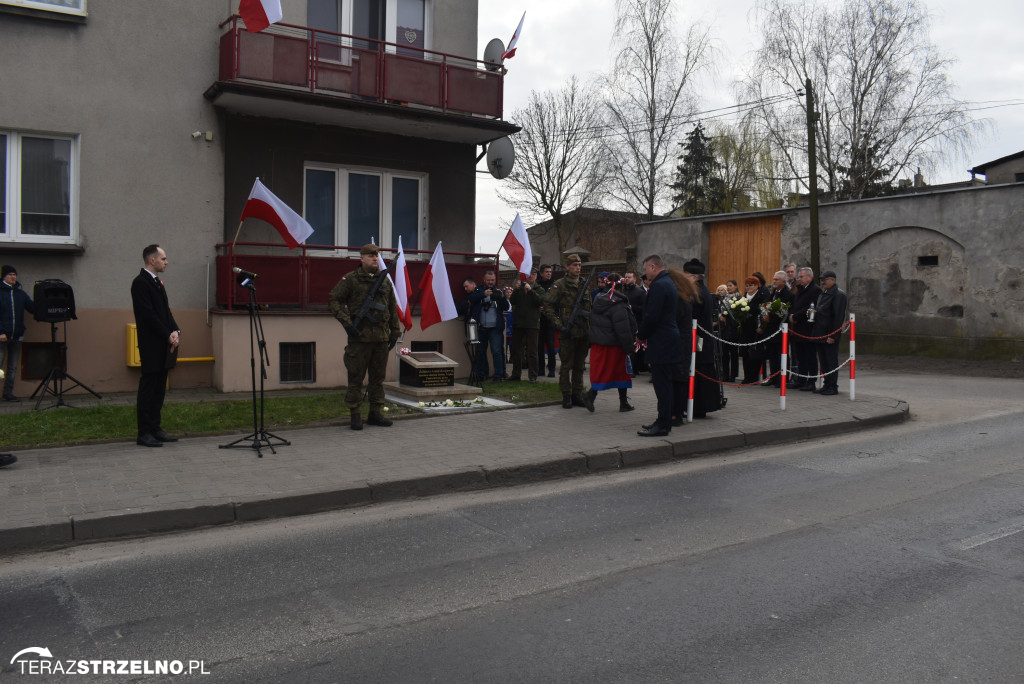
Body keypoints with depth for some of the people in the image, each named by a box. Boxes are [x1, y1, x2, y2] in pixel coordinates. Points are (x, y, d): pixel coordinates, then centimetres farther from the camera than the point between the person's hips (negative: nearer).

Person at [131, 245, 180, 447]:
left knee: (158, 388, 11)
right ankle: (144, 434, 1)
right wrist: (168, 335, -14)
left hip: (163, 344, 9)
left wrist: (175, 331, 1)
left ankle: (155, 428, 18)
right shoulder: (140, 283, -11)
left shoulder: (157, 282, 17)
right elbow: (149, 315, -17)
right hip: (151, 345, -9)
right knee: (148, 388, -4)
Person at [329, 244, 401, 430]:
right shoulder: (350, 279, -1)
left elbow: (393, 308, 19)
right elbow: (335, 301, -4)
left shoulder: (385, 281, 14)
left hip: (381, 337, 5)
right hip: (359, 336, -5)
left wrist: (395, 332, 14)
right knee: (356, 377, -1)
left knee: (378, 377, 10)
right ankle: (354, 415, 7)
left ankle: (376, 414, 20)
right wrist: (347, 323, -13)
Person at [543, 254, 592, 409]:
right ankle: (566, 397, 7)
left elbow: (590, 309, 22)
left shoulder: (584, 285, 15)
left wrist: (591, 329, 14)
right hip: (568, 333, -6)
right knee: (566, 366, 0)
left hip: (583, 332, 6)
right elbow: (548, 308, -6)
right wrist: (559, 326, -14)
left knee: (580, 366, 11)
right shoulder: (559, 285, -3)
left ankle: (577, 396, 19)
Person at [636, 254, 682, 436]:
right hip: (669, 340, 10)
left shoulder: (659, 285, -16)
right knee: (664, 383, 15)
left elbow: (652, 316, -21)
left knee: (662, 384, -6)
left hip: (661, 344, -10)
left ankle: (662, 425, -3)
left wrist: (641, 335, -6)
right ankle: (664, 421, 22)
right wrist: (644, 333, 14)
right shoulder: (669, 283, 17)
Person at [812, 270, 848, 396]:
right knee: (823, 362, 12)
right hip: (820, 335, 8)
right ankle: (826, 385, 20)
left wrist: (833, 336, -20)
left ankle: (833, 387, 4)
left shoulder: (839, 294, -11)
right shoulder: (822, 294, 16)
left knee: (831, 362, -2)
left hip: (830, 336, -8)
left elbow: (839, 317, -17)